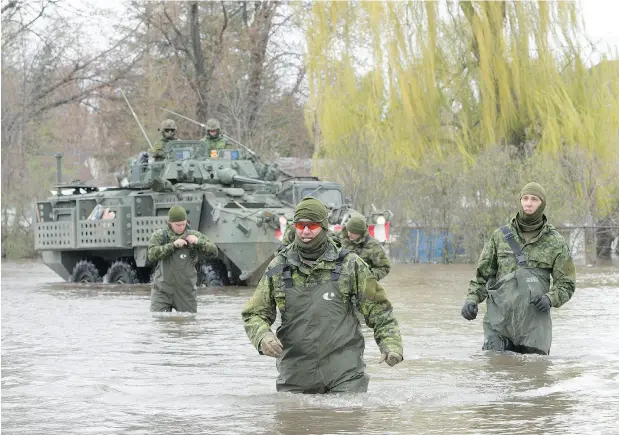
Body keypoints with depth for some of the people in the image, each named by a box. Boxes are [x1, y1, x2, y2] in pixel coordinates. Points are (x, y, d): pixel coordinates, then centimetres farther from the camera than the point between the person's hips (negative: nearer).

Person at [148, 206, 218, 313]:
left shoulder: (194, 236, 4)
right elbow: (152, 255, -13)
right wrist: (173, 245, -18)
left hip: (186, 293, 1)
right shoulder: (159, 235, 2)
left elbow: (213, 252, 2)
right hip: (162, 291, -1)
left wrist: (199, 242, -14)